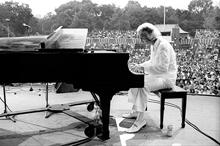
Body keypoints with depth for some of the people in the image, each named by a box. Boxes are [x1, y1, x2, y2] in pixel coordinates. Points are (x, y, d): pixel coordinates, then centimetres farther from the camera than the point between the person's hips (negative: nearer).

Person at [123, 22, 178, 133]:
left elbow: (163, 67, -28)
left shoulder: (163, 45, -21)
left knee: (143, 86, -29)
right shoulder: (154, 45, 9)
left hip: (166, 78, -10)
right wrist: (140, 65, 5)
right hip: (157, 75, 10)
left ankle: (140, 120, -24)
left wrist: (143, 67, -25)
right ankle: (135, 111, 15)